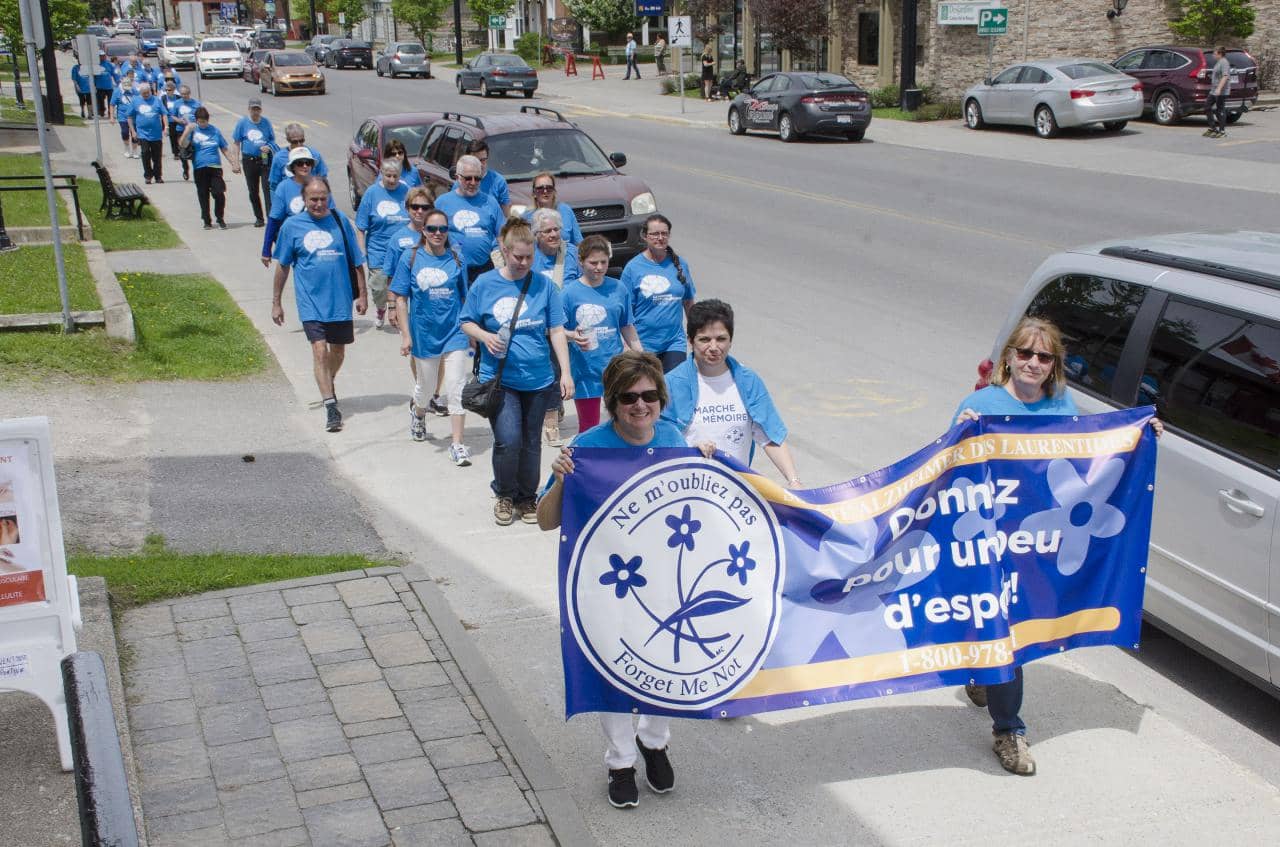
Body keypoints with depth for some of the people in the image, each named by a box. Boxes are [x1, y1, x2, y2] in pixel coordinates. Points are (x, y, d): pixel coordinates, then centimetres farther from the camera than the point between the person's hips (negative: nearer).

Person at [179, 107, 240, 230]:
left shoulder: (215, 131, 8)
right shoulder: (193, 130, 4)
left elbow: (224, 149, 14)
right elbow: (183, 144, -10)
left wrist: (233, 163, 11)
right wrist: (187, 130, -21)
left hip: (215, 167, 0)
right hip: (200, 168, 0)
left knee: (219, 193, -9)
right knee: (203, 195, 5)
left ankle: (220, 219, 8)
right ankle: (206, 220, 18)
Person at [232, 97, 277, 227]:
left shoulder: (266, 122, 2)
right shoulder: (242, 122, 1)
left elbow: (272, 140, 10)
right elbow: (236, 143, 5)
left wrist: (269, 147, -14)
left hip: (265, 159, -1)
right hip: (249, 160, 1)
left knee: (267, 188, -10)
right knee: (253, 191, 9)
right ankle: (259, 218, 21)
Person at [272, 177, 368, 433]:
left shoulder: (340, 220, -1)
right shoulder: (292, 226, -3)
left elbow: (356, 260, 7)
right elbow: (283, 265, 6)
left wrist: (362, 294, 8)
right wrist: (276, 302, 8)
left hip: (340, 300, 2)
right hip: (311, 301, -2)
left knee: (338, 351, 14)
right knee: (319, 350, -14)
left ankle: (328, 385, 42)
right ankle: (331, 406, -11)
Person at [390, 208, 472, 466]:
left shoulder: (456, 259, 0)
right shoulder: (410, 258, -4)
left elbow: (465, 298, 7)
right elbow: (401, 299, -3)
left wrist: (472, 332, 9)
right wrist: (406, 334, -7)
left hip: (454, 332, 0)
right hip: (424, 333, 0)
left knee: (455, 389, -6)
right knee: (426, 388, 17)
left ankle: (457, 444, 1)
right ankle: (417, 410, 52)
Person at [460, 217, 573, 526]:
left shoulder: (544, 285, -2)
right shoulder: (484, 284, -3)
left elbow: (557, 331, 1)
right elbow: (466, 323, 7)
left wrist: (565, 372, -5)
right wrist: (484, 336, -14)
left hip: (538, 380, 2)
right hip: (499, 380, -2)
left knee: (531, 443, 12)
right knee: (508, 440, -13)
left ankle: (527, 498, 30)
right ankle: (504, 495, 12)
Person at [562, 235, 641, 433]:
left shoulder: (617, 288, 3)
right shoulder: (570, 292, -6)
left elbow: (627, 327, 12)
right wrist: (573, 336, -27)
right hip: (586, 370, -2)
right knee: (589, 426, 7)